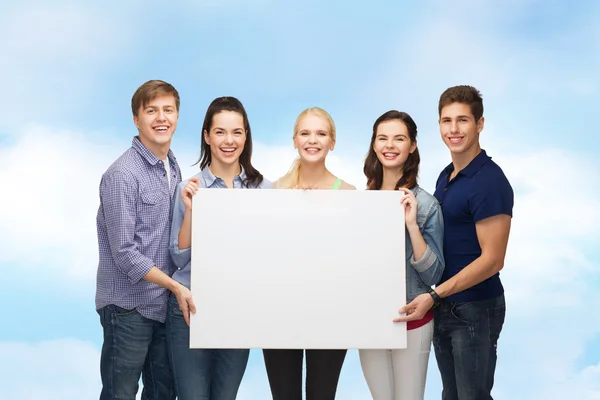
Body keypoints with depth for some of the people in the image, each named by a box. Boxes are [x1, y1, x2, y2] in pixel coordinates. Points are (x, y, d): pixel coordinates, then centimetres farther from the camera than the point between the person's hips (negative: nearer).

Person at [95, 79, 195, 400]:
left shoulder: (173, 167, 8)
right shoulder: (123, 175, -16)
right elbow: (124, 253, -19)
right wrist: (176, 287, -16)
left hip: (165, 303, 7)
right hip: (128, 307, -7)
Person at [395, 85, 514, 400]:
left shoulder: (490, 182, -17)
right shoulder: (446, 176, 9)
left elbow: (492, 259, -20)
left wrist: (433, 296, -21)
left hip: (475, 309, -8)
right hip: (444, 306, 8)